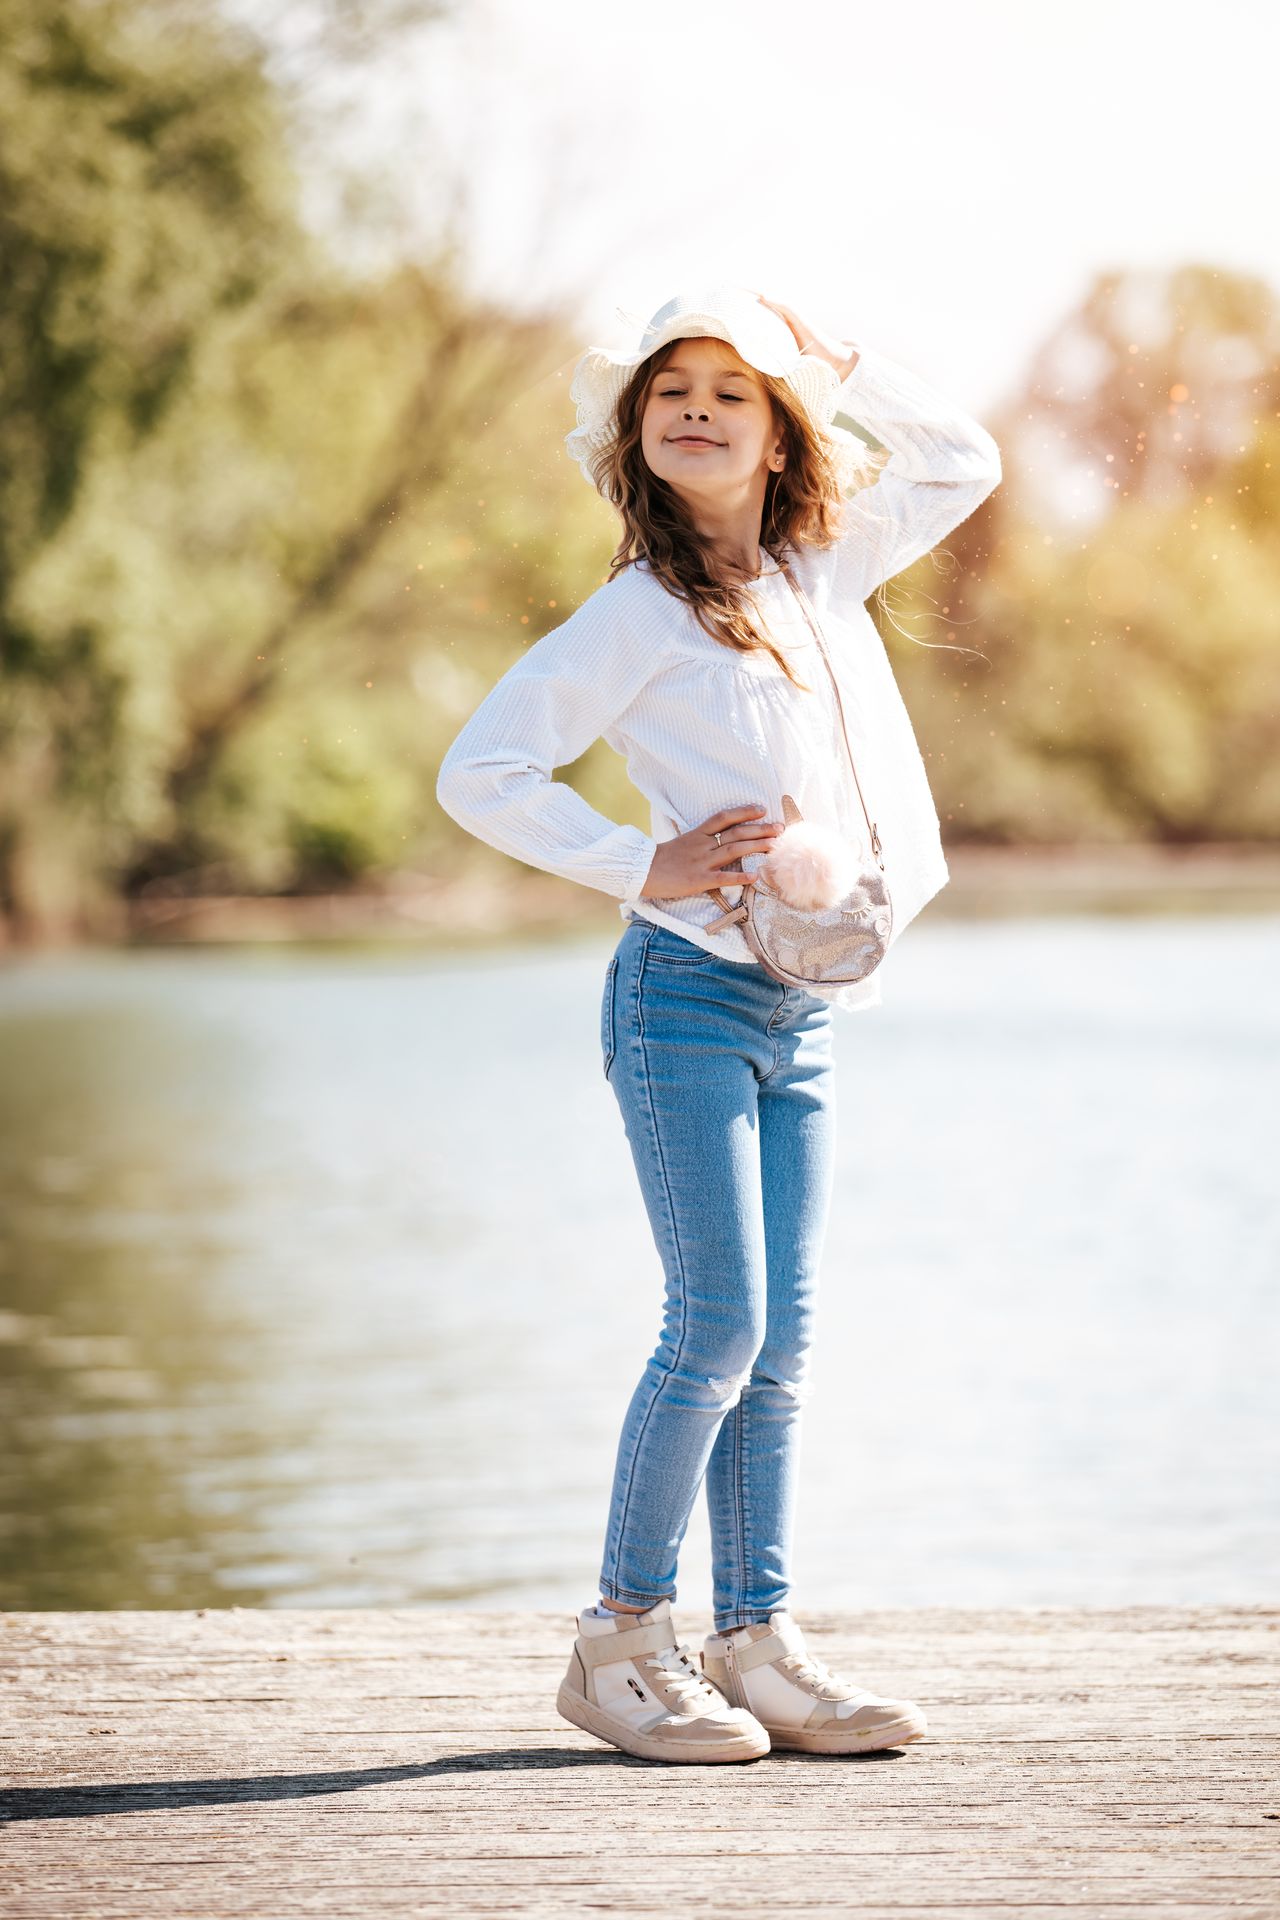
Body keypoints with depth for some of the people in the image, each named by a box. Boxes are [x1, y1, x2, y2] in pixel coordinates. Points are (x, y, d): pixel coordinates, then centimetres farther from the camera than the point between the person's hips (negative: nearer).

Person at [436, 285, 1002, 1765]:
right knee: (720, 1326, -9)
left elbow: (961, 464, 25)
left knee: (777, 1345, 5)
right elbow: (477, 772, -8)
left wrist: (834, 362, 13)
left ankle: (757, 1644, 10)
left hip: (799, 1017, 6)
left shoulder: (821, 572, 11)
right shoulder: (640, 612, -6)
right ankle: (619, 1642, 2)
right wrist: (643, 867, -14)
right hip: (690, 992, -6)